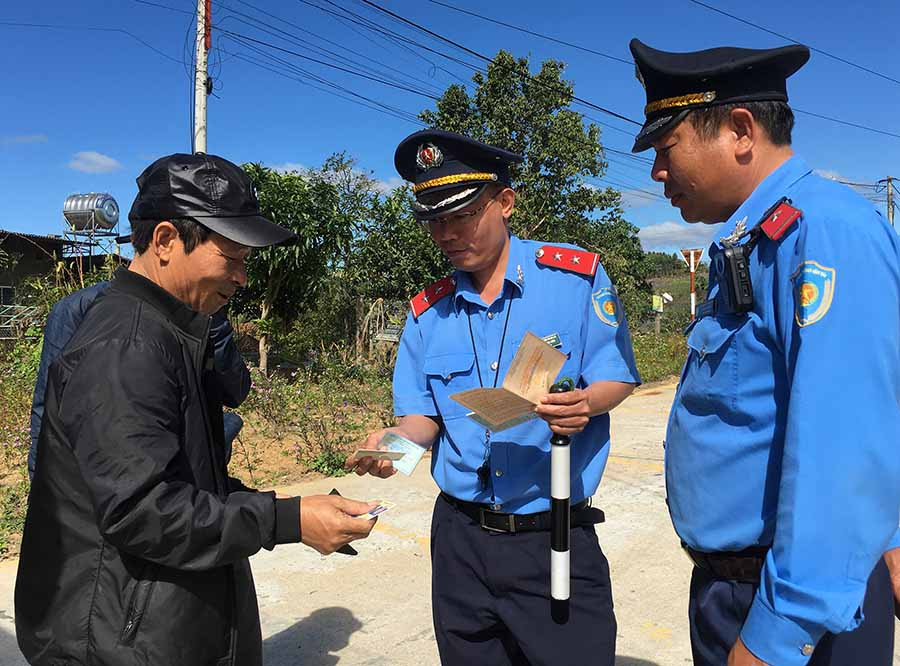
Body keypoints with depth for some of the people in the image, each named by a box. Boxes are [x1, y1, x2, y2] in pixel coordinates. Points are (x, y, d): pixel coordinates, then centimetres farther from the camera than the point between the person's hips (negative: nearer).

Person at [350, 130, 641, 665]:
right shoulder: (428, 312, 4)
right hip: (461, 536, 4)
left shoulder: (577, 274, -6)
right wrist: (396, 442, -15)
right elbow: (424, 415, 7)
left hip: (556, 537, -3)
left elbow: (616, 378, -3)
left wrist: (583, 405, -25)